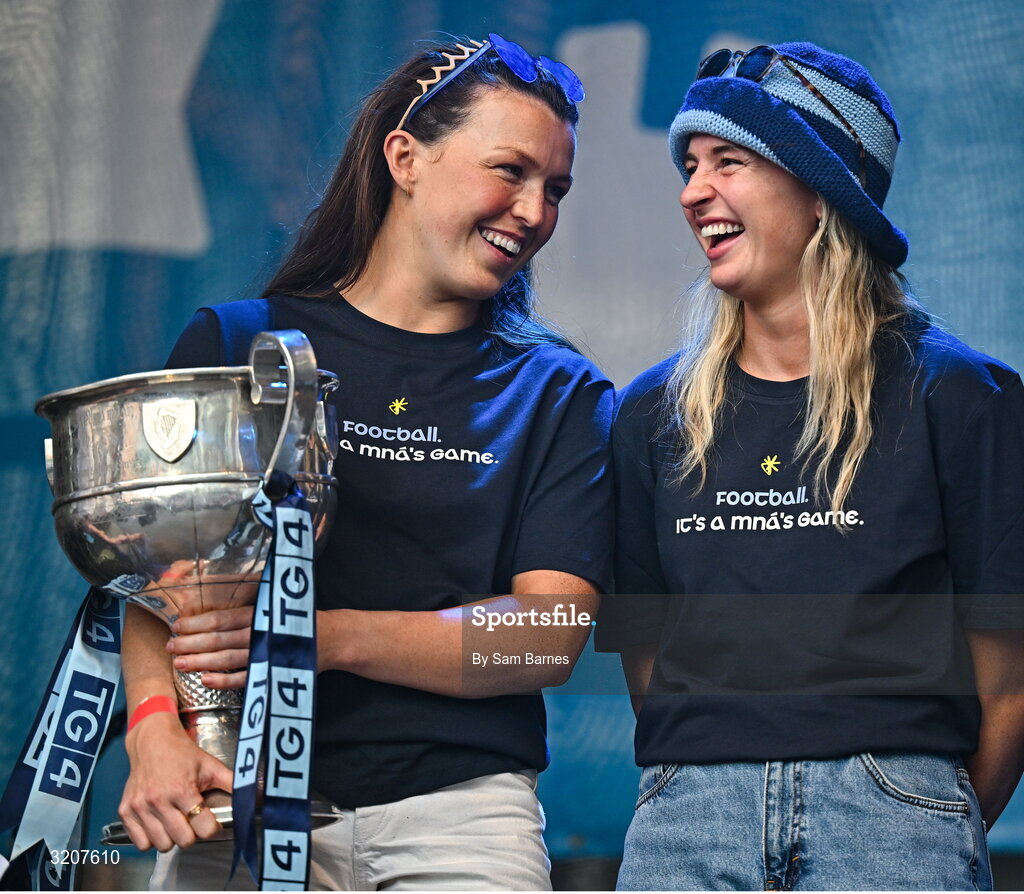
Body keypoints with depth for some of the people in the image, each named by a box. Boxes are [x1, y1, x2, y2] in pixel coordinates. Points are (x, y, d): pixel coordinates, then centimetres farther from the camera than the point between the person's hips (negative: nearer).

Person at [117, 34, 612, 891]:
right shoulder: (235, 345, 12)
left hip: (458, 809, 0)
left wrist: (328, 637, -12)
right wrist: (156, 730, -16)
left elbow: (550, 638, 0)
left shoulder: (561, 393, 12)